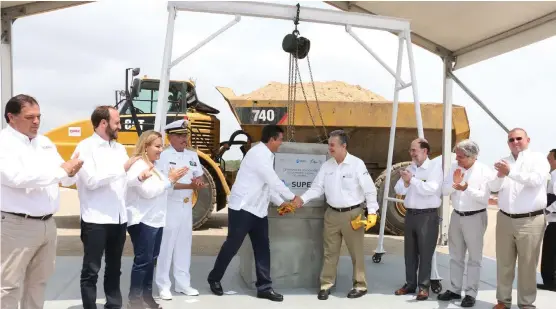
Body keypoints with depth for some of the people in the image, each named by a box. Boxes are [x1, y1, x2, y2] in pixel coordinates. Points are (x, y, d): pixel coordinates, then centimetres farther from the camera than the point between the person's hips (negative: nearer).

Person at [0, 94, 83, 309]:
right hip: (18, 225, -7)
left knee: (38, 280, 17)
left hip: (48, 224, 7)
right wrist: (61, 170, -20)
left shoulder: (45, 142, 13)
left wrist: (71, 172, -11)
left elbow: (65, 179, 13)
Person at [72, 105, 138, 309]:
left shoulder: (119, 148, 13)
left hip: (119, 218, 7)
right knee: (91, 270, 4)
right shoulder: (86, 147, -7)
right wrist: (122, 168, -17)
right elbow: (91, 180, -18)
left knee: (114, 268, 16)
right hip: (96, 220, -7)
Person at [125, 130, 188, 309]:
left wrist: (172, 179, 1)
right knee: (142, 260, -6)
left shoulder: (152, 165, 17)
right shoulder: (138, 165, -13)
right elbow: (148, 191, -22)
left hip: (155, 220, 9)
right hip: (142, 221, -9)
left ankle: (147, 295, 23)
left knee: (151, 259, 13)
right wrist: (169, 180, -15)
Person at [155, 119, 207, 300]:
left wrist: (198, 182, -11)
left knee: (184, 243, 12)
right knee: (166, 244, -2)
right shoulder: (163, 156, -11)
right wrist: (189, 185, -26)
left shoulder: (192, 155, 9)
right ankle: (163, 286, 9)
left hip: (187, 205, 6)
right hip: (169, 206, -6)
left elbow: (199, 176, 14)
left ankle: (182, 283, 23)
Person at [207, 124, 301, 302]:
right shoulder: (258, 154, -17)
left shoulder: (267, 155, 13)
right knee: (232, 245, 2)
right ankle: (214, 278, 21)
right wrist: (292, 197, -8)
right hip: (242, 208, -9)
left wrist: (280, 204, 10)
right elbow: (273, 181, -18)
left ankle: (264, 287, 12)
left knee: (262, 248, 6)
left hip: (258, 209, 9)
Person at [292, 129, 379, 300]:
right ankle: (326, 284, 20)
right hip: (332, 214, 4)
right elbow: (317, 188, 4)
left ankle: (360, 285, 20)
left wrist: (372, 212, -12)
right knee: (330, 251, 10)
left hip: (352, 213, -4)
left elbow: (369, 189, -8)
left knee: (356, 251, 7)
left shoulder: (357, 164, -10)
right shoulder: (326, 165, 4)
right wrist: (302, 199, -11)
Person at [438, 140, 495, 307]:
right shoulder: (454, 167, 1)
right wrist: (454, 183, -21)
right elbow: (444, 191, -2)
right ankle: (455, 289, 27)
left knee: (474, 258, 4)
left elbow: (484, 198, -19)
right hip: (456, 216, 6)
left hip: (475, 217, -5)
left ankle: (471, 293, 12)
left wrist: (467, 189, -31)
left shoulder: (485, 171, -13)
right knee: (456, 256, 15)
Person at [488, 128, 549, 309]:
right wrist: (500, 176, -20)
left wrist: (511, 172, -27)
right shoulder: (504, 162, 11)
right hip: (505, 219, 4)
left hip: (530, 221, -4)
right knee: (504, 263, 10)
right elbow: (493, 187, 1)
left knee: (527, 265, 4)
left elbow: (536, 180, -19)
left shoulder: (538, 159, -1)